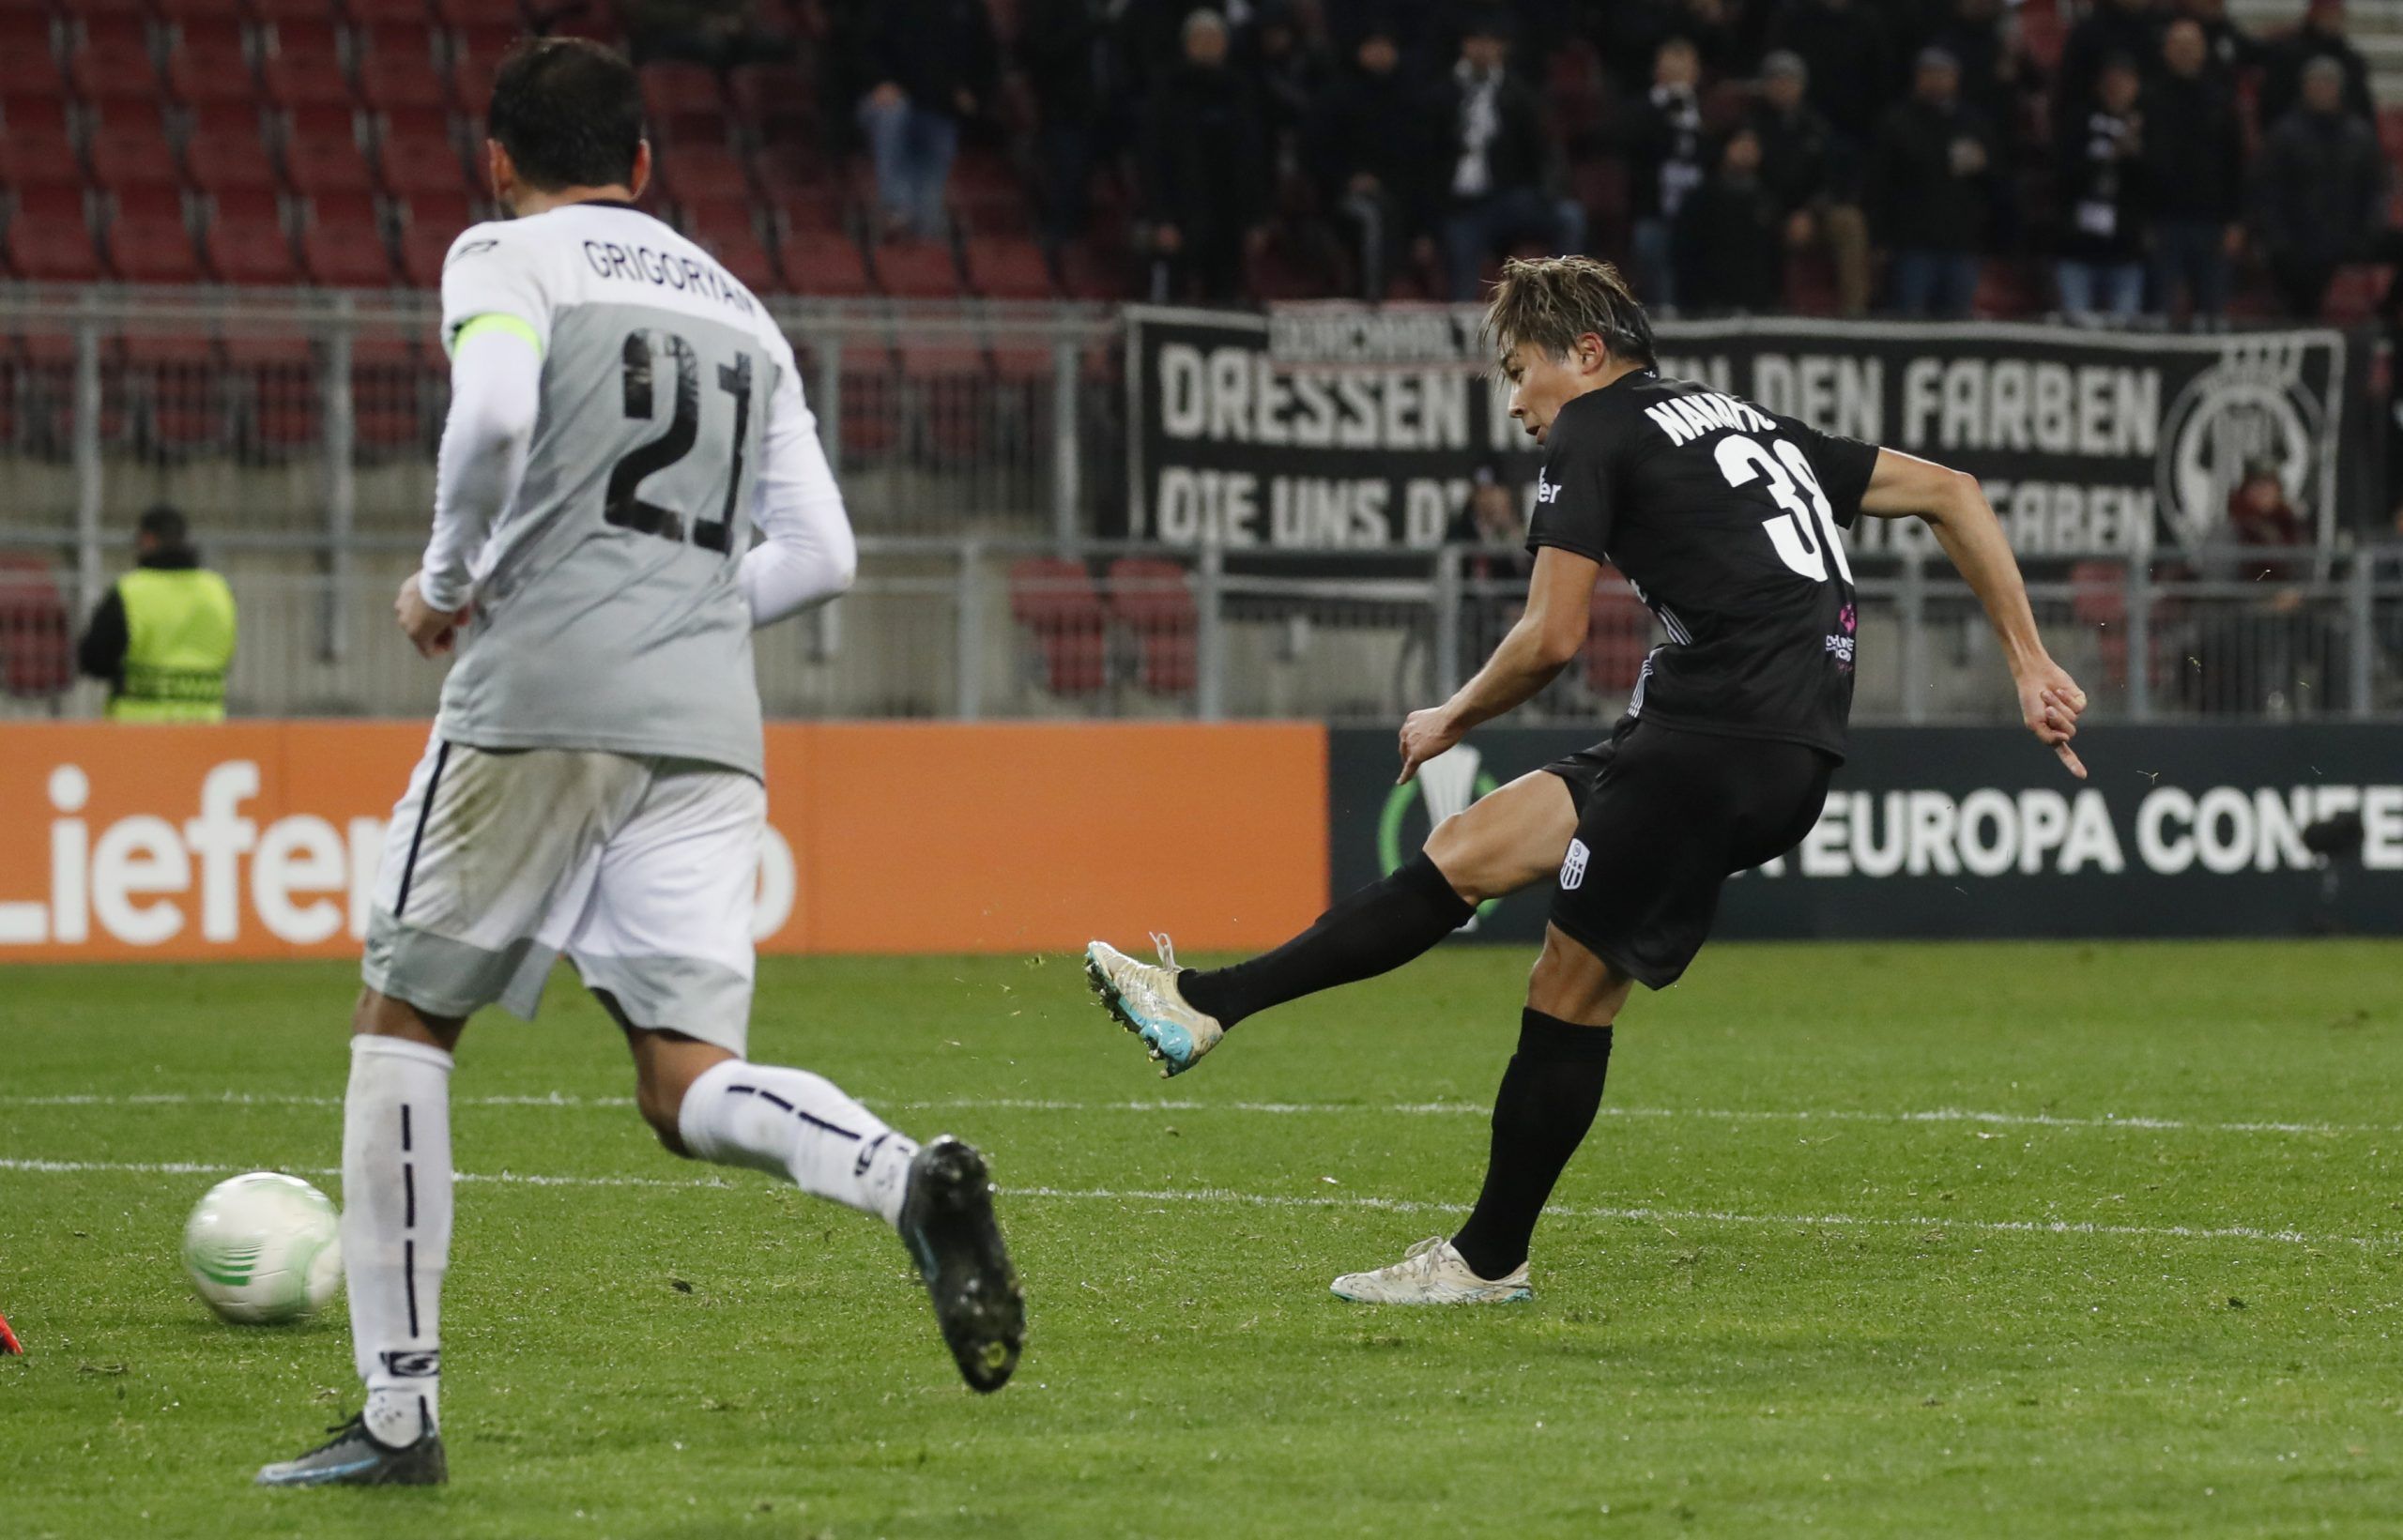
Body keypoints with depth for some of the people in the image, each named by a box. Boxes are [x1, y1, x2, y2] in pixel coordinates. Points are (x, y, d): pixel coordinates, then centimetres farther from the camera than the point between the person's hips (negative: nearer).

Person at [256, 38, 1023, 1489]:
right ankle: (911, 1178, -32)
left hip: (542, 698, -5)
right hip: (711, 718, 5)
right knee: (688, 1083, 0)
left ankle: (399, 1411, 6)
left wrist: (447, 584, -1)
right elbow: (823, 555, 18)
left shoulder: (506, 254, 6)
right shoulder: (741, 306, 23)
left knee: (403, 1027, 10)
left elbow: (493, 411, -16)